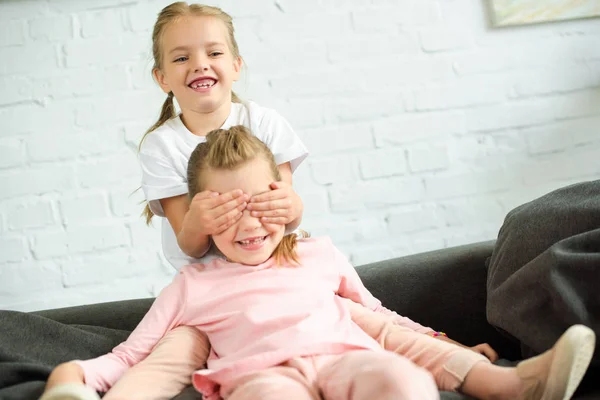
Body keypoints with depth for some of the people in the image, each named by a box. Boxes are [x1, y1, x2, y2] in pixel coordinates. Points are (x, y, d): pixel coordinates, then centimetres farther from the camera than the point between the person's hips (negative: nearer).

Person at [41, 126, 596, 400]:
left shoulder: (320, 255, 25)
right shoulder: (193, 286, 19)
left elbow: (377, 315, 33)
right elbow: (130, 355, 21)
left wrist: (440, 346, 26)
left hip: (344, 352, 3)